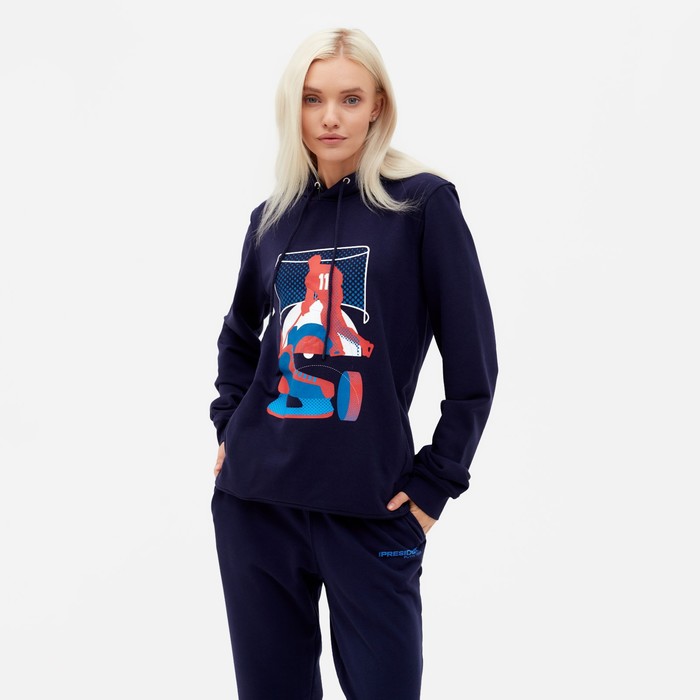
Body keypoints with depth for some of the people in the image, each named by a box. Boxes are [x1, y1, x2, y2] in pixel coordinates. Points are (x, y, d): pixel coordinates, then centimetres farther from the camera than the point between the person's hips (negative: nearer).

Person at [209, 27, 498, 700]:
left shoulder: (422, 204, -4)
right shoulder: (274, 216, 9)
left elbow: (473, 360, -4)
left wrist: (433, 482, -6)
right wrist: (229, 425, 11)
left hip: (370, 509, -4)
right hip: (255, 498, 4)